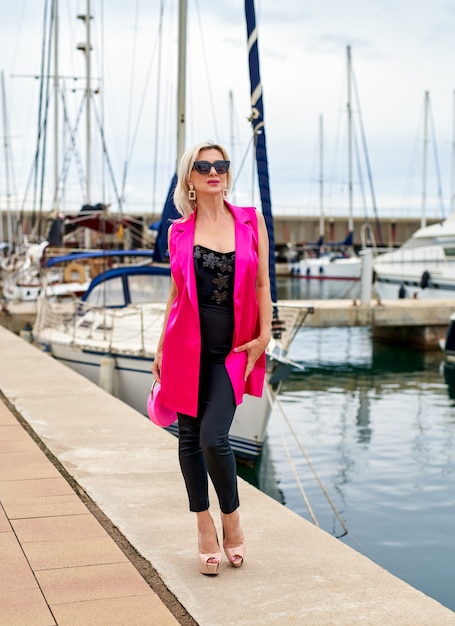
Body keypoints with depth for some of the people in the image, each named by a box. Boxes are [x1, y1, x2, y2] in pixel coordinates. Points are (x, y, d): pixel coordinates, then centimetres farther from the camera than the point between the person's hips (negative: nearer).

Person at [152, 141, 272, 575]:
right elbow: (177, 292, 10)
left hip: (233, 348, -1)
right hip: (188, 344, 1)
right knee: (190, 435, 6)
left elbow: (262, 283, 4)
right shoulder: (179, 232, 4)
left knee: (214, 437, -11)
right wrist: (161, 347, 7)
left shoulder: (250, 220, 3)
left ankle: (231, 517, 15)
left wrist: (263, 336, -4)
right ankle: (204, 526, 21)